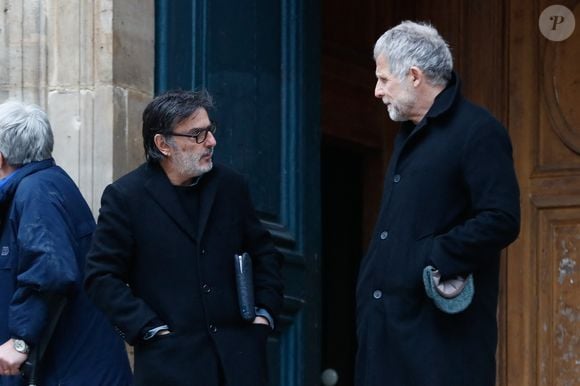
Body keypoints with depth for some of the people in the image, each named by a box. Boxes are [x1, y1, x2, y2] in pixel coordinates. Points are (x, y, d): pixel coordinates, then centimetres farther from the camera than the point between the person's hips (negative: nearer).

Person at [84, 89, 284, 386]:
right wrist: (151, 328, -10)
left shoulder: (230, 186, 9)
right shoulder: (125, 196, -3)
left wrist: (264, 313, 7)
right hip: (171, 361, -3)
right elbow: (101, 278, -4)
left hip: (238, 359, 3)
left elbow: (263, 253, 20)